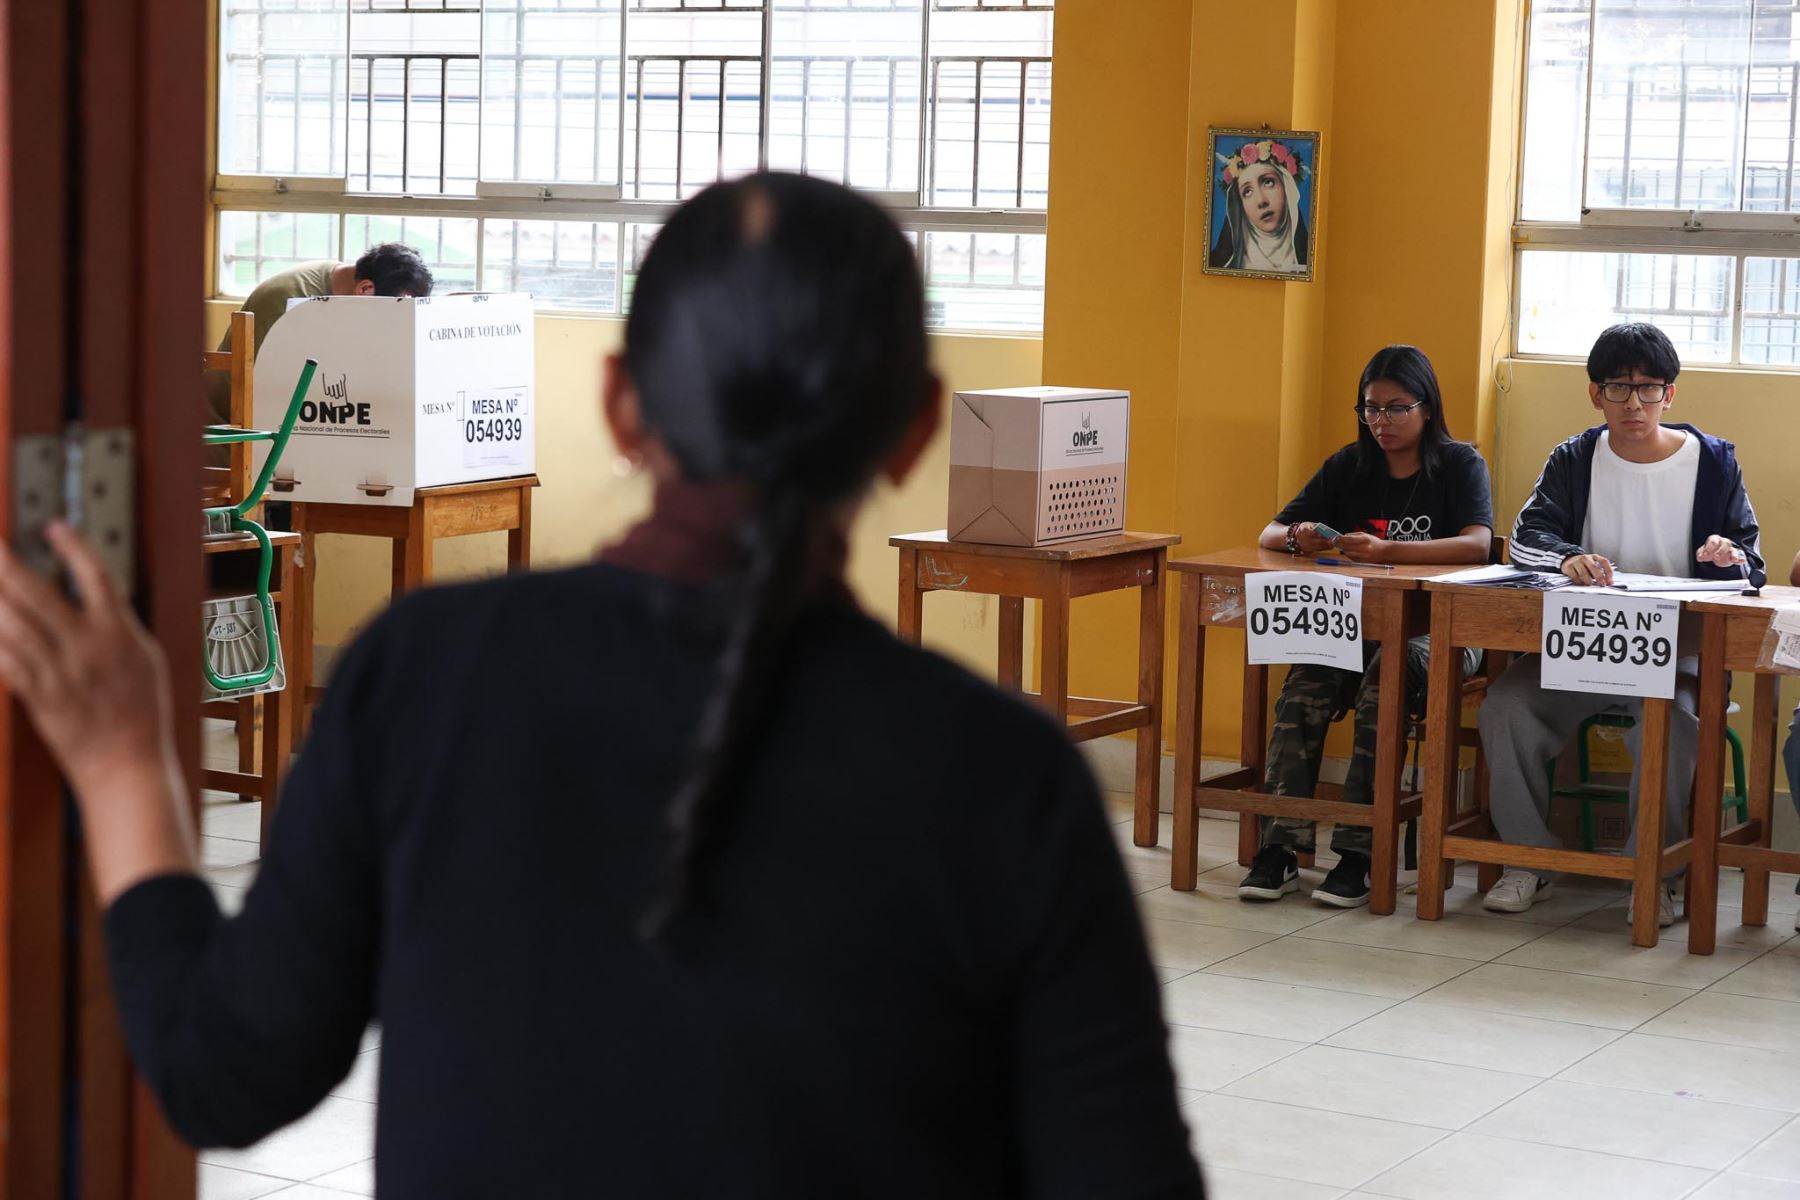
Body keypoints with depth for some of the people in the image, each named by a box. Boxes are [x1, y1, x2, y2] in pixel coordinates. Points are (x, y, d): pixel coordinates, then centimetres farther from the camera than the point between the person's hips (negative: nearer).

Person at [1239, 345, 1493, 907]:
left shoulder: (1459, 465, 0)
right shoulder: (1348, 466, 12)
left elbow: (1477, 544, -19)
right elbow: (1269, 533, 10)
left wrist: (1387, 551, -30)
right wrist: (1297, 537, -15)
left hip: (1437, 632, -4)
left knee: (1388, 671, -36)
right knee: (1307, 676, -29)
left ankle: (1357, 853, -35)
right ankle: (1280, 848, -32)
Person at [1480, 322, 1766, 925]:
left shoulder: (1714, 461, 5)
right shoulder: (1576, 459, 9)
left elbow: (1750, 569, 2)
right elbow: (1527, 534, -6)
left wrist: (1730, 558, -23)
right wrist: (1568, 559, -29)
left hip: (1676, 655, -2)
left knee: (1668, 723, -35)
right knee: (1505, 704, -25)